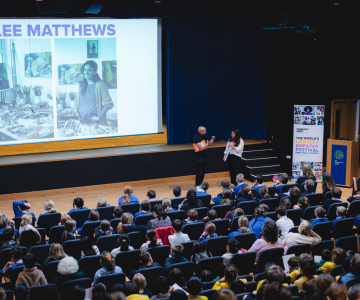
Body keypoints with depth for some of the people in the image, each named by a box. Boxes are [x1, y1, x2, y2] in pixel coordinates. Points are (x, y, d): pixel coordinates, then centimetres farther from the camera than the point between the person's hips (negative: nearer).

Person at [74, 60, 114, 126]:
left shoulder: (100, 85, -6)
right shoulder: (81, 85, 11)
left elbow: (108, 103, -10)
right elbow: (77, 102, 18)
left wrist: (99, 117, -15)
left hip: (94, 121, -4)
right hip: (81, 120, 5)